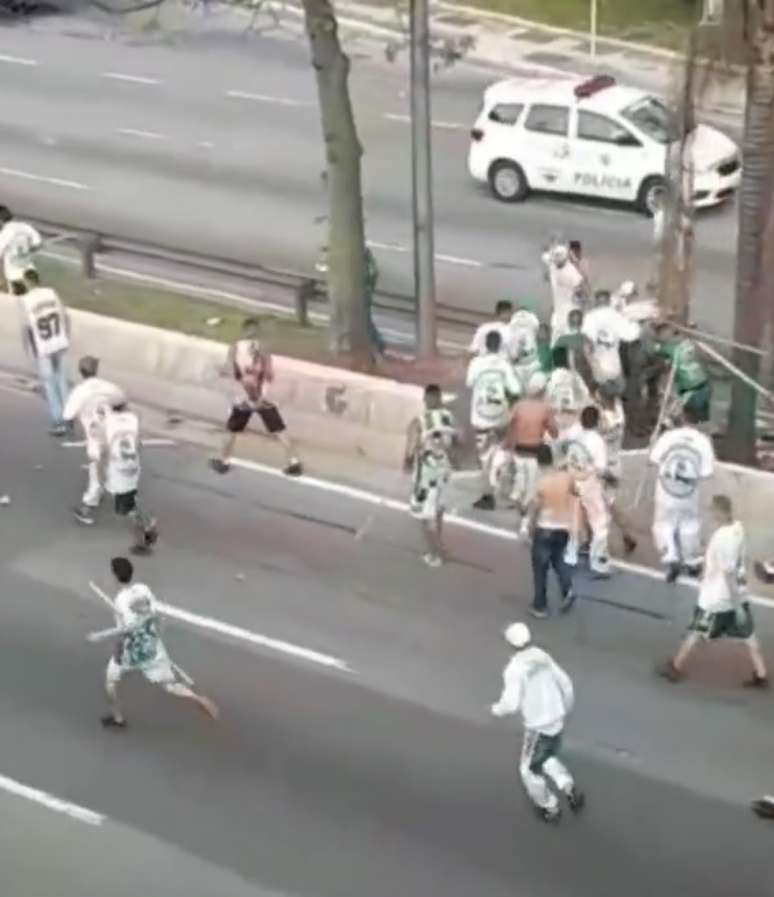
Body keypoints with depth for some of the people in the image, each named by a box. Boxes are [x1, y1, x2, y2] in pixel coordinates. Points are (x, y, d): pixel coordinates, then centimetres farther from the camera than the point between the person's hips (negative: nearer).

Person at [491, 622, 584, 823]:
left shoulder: (515, 668, -21)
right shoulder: (544, 657, -2)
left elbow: (511, 703, -24)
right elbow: (566, 684, 6)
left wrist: (497, 709, -1)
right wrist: (566, 709, 24)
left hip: (537, 727, -7)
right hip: (556, 721, 7)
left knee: (530, 770, 18)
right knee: (548, 759, 32)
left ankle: (550, 808, 31)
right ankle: (570, 789, 13)